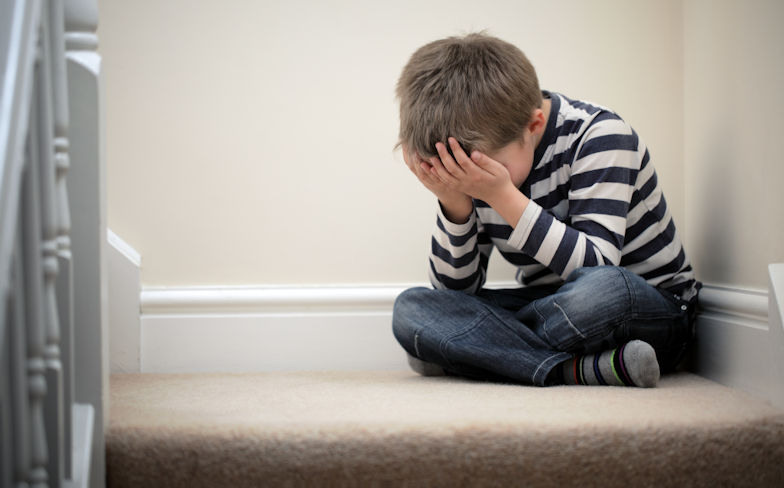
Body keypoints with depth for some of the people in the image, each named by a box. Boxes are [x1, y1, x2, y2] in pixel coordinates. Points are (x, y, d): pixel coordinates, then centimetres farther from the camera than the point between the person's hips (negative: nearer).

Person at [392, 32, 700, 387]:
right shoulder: (477, 162, -3)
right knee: (410, 309, -18)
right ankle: (581, 369, -28)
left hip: (650, 312, -5)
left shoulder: (599, 135, -17)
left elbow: (597, 268, -27)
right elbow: (456, 289, -4)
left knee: (603, 289, -42)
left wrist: (503, 196, -33)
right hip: (555, 308, 6)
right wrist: (454, 203, -21)